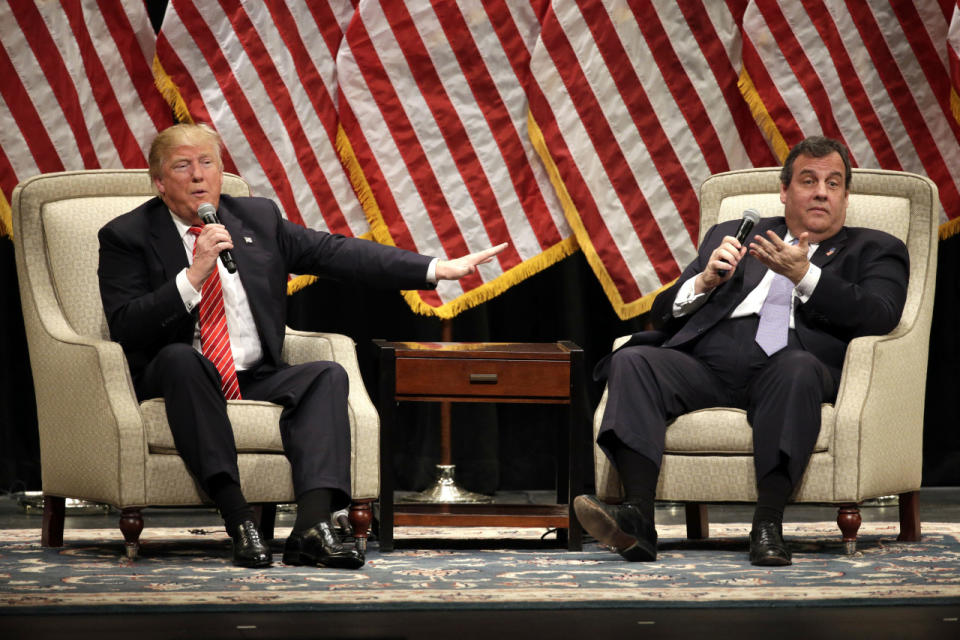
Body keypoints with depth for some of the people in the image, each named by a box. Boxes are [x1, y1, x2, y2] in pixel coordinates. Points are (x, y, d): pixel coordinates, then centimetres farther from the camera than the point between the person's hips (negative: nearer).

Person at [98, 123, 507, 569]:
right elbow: (125, 329, -12)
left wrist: (439, 268, -1)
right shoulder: (126, 237, 0)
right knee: (180, 357, -35)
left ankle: (313, 524, -37)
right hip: (174, 380, -4)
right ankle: (237, 520, -41)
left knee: (327, 375, -20)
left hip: (254, 379, 4)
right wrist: (194, 275, -21)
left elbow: (337, 252, 8)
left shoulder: (257, 218, 13)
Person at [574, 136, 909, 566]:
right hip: (707, 365, 3)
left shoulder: (874, 251, 22)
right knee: (633, 361, -25)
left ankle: (768, 525, -40)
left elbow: (880, 318, 0)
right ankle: (637, 519, -37)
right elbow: (663, 316, 22)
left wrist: (805, 276, -9)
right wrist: (705, 281, 1)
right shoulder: (730, 236, 29)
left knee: (798, 368, -38)